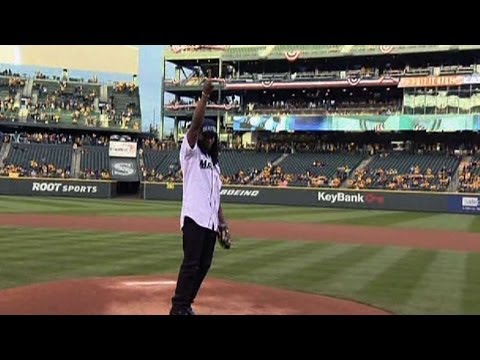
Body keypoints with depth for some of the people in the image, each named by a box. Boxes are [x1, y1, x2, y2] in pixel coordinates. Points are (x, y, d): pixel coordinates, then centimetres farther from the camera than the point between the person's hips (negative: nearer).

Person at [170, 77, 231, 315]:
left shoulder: (214, 162, 23)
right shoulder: (190, 152, 3)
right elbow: (195, 124, -13)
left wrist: (223, 223, 14)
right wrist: (205, 95, -19)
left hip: (210, 221, 8)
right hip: (194, 217, -7)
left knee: (204, 265, 9)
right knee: (191, 263, -10)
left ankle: (186, 304, 19)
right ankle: (178, 308, -3)